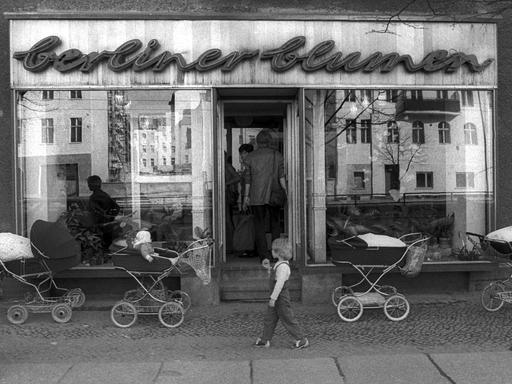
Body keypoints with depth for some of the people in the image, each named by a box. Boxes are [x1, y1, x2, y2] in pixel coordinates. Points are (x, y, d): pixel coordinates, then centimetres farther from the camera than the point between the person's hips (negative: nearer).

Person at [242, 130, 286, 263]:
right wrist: (286, 192, 1)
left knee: (259, 225, 4)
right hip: (274, 195, 1)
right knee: (275, 224, 13)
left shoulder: (250, 157, 2)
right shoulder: (277, 155, 2)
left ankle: (264, 255, 0)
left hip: (256, 196, 0)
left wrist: (246, 196, 7)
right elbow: (281, 176, -3)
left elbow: (248, 178, 2)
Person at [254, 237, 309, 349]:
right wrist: (269, 268, 10)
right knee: (269, 319, 15)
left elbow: (279, 284, -26)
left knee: (288, 319, 1)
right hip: (277, 297, 10)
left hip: (282, 298, -10)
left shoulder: (283, 266, -23)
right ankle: (265, 340, 25)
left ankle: (302, 340, 13)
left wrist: (273, 298, -24)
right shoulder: (279, 264, 9)